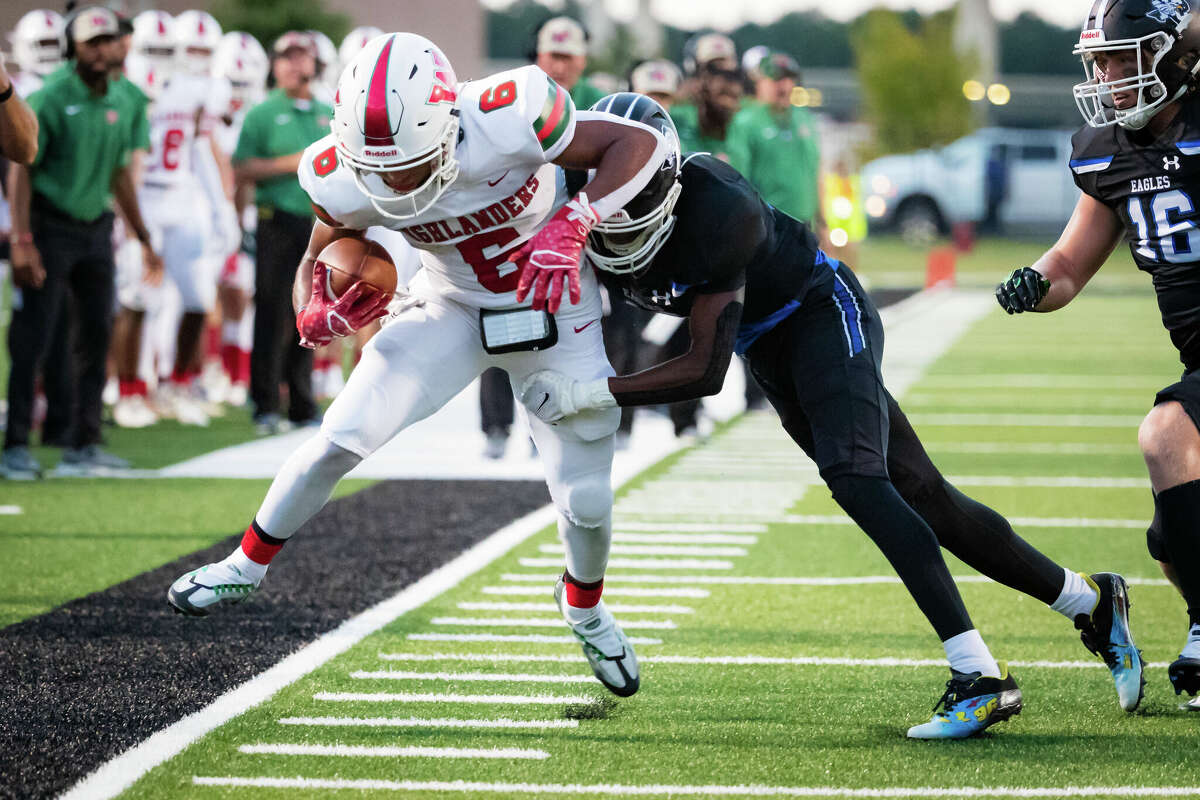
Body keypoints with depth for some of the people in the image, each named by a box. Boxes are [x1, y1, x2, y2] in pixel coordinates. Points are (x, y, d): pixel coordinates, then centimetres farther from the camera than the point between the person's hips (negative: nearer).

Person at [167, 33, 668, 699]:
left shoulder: (507, 124, -37)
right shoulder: (346, 182, -25)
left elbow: (639, 143, -27)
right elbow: (318, 263, -4)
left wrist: (571, 226, -39)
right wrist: (315, 317, -28)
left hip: (553, 311, -2)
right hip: (451, 311, 2)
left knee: (584, 499, 0)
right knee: (340, 440, -11)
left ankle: (585, 607, 34)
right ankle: (245, 566, 13)